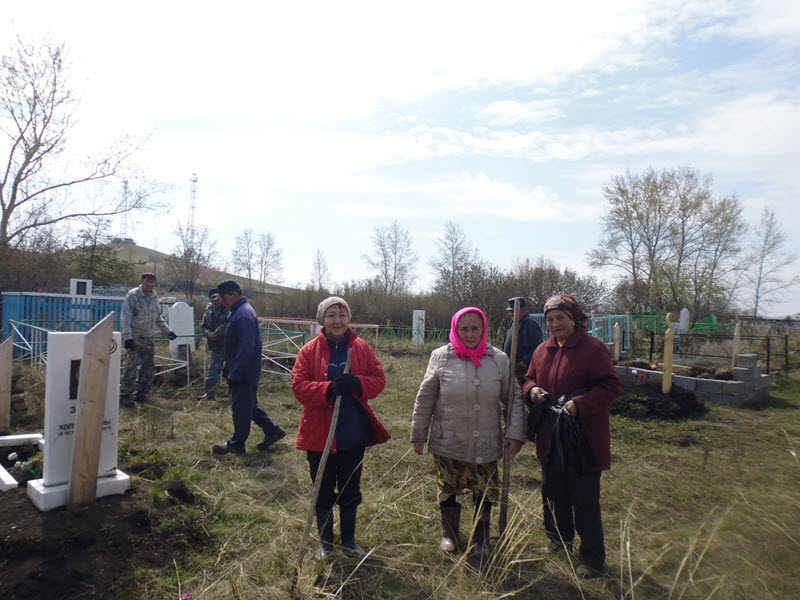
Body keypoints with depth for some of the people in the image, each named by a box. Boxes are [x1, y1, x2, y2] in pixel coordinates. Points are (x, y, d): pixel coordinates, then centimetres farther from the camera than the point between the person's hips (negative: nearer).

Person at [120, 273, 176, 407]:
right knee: (131, 366, -8)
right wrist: (127, 337, -18)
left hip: (148, 337, 6)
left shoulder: (154, 296, 13)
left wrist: (167, 331, 26)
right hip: (134, 337, -6)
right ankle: (124, 395, 1)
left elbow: (158, 317, 25)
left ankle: (142, 394, 16)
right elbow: (126, 317, -11)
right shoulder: (133, 295, -7)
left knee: (149, 366, 5)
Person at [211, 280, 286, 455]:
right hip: (243, 372, 10)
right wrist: (228, 369, 21)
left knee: (241, 407, 3)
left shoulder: (243, 314, -20)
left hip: (244, 374, -10)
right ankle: (272, 431, 26)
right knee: (249, 405, 17)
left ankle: (236, 443, 17)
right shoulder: (238, 311, 14)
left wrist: (234, 374, -22)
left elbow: (246, 348, -25)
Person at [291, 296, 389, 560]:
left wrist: (357, 384, -20)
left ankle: (349, 540, 37)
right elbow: (299, 386, -11)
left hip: (354, 434, 2)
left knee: (350, 490, 17)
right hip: (319, 434, -2)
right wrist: (328, 389, -26)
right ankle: (325, 541, 34)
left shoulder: (362, 348, 1)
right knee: (323, 491, 13)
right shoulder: (309, 351, -5)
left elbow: (378, 380, 0)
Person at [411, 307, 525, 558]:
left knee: (485, 494, 9)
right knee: (448, 491, 13)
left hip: (486, 445, 1)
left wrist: (515, 433, -2)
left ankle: (481, 540, 34)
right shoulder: (441, 357, -5)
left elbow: (513, 399, 6)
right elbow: (424, 400, 2)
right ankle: (449, 534, 38)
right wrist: (418, 434, 5)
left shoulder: (499, 360, -1)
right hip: (448, 443, -1)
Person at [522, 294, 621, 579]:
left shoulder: (593, 348, -11)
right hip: (550, 438, 6)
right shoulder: (543, 350, 8)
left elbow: (611, 386, -13)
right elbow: (529, 378, 19)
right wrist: (531, 389, -5)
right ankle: (559, 537, 41)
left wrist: (579, 404, -24)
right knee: (553, 491, 19)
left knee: (585, 499, 3)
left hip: (583, 437, -6)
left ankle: (592, 557, 18)